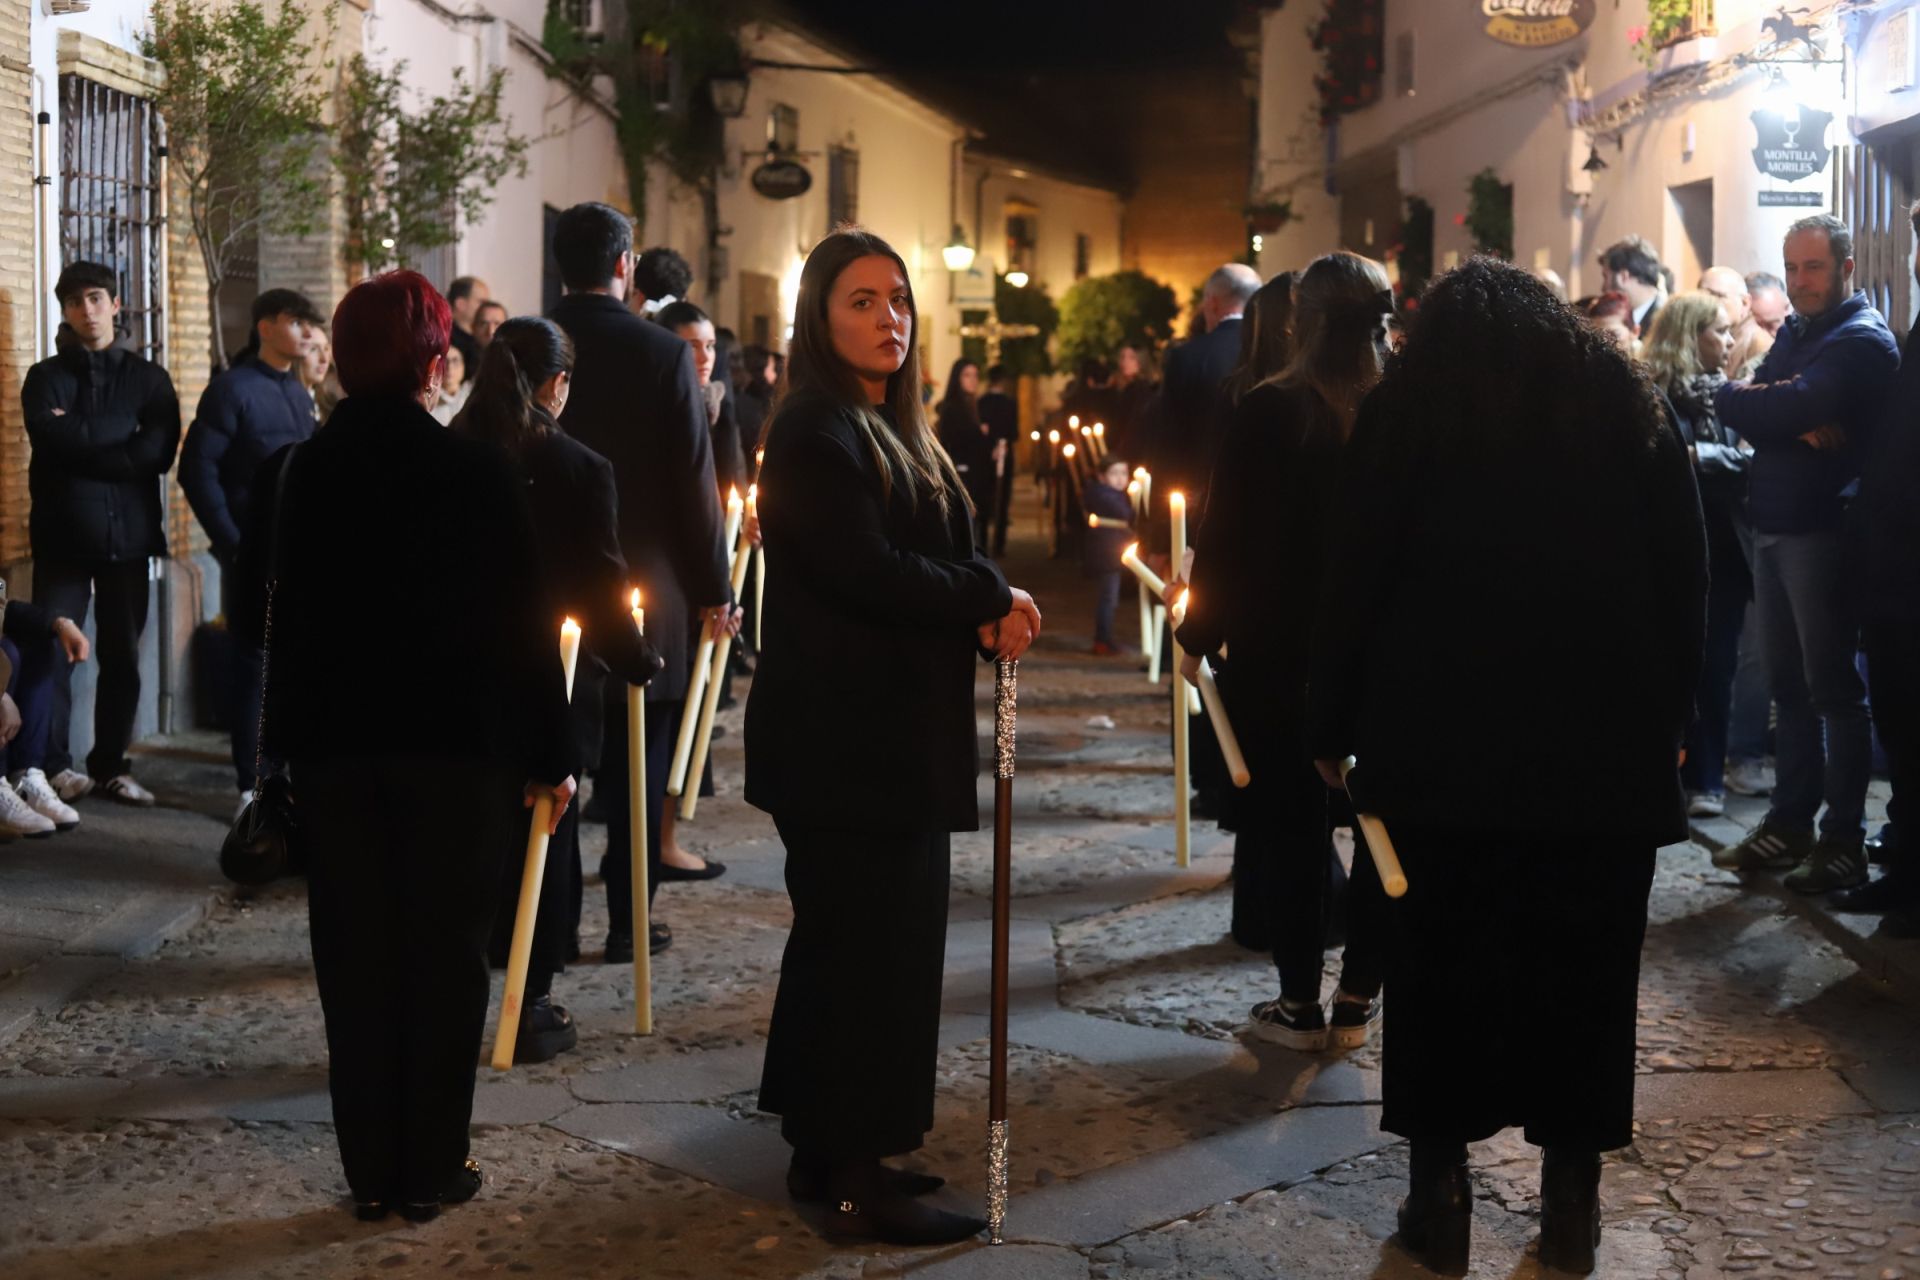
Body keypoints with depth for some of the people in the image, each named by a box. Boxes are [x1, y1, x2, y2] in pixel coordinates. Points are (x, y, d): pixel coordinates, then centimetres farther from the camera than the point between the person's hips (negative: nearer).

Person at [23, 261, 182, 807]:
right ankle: (54, 765, 4)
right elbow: (53, 441, -11)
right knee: (53, 652, -4)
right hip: (63, 535, -1)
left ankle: (112, 765, 14)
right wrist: (121, 438, -10)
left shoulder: (149, 378, 10)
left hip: (128, 535, 1)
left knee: (123, 656, 5)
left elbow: (160, 452, -6)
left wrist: (83, 441, -9)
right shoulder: (46, 378, 8)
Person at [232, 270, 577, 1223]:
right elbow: (523, 626, -10)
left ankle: (372, 1172, 16)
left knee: (355, 959, 11)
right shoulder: (479, 473, -11)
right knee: (446, 957, 8)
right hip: (459, 746, -3)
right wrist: (549, 755, -3)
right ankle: (431, 1170, 13)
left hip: (331, 747, 3)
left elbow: (253, 616, 5)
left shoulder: (292, 474, -3)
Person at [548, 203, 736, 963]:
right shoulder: (664, 354, -8)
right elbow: (695, 481, -8)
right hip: (643, 587, -2)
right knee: (634, 764, 6)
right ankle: (627, 921, 9)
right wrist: (713, 589, 0)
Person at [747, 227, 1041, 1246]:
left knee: (846, 940, 14)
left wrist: (980, 614, -8)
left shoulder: (892, 430, 16)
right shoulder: (816, 431, -13)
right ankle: (855, 1180, 1)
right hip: (842, 735, -10)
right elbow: (864, 569, -23)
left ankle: (824, 1150, 24)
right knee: (870, 948, -6)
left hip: (888, 734, 10)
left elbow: (915, 560, 13)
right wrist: (991, 597, -12)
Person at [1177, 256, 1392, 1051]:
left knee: (1289, 817, 8)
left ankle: (1300, 1003, 11)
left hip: (1281, 648, -2)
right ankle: (1358, 999, 15)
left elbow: (1228, 536, -11)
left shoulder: (1271, 410, -12)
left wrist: (1198, 636, -2)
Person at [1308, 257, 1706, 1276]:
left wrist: (1331, 722, 5)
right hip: (1609, 732, 2)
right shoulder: (1625, 398, 11)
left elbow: (1356, 575, 0)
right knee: (1584, 968, 8)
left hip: (1445, 729, -1)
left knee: (1438, 963, 7)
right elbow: (1686, 570, 8)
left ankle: (1440, 1193, 9)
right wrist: (1669, 712, 11)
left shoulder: (1408, 401, 5)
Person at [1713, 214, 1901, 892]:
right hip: (1773, 526, 8)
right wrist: (1796, 422, -17)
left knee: (1834, 689, -3)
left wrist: (1749, 398, -5)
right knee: (1788, 684, 12)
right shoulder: (1793, 334, 15)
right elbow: (1732, 405, 2)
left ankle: (1845, 840, 3)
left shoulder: (1862, 340, -9)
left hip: (1824, 530, -7)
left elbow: (1795, 405, -25)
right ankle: (1791, 820, 20)